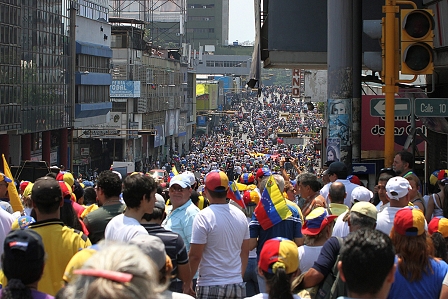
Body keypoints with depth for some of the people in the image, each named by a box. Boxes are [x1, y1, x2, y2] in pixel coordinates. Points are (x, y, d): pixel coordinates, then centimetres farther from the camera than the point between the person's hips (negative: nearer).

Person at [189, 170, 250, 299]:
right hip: (237, 285, 5)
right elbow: (245, 252, 12)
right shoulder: (240, 215, 5)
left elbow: (195, 255, -13)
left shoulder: (203, 217, -12)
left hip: (211, 287, -5)